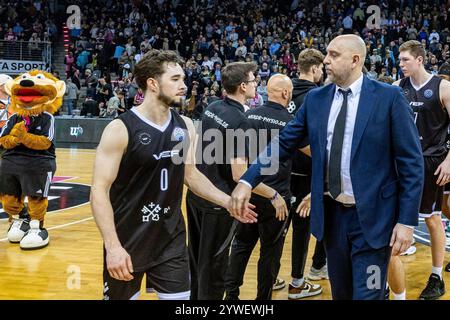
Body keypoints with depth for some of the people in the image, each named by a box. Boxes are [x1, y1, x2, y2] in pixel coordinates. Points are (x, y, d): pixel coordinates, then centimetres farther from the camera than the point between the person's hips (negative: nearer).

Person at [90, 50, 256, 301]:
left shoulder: (185, 126, 2)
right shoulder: (120, 129, -16)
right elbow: (99, 190, -17)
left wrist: (228, 202, 3)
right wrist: (113, 246, -25)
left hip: (172, 239, 5)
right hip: (128, 241, -4)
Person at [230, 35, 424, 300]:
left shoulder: (389, 97, -8)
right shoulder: (316, 99, 6)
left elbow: (412, 161, -8)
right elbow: (283, 144, 6)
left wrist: (407, 220, -12)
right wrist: (248, 181, -6)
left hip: (372, 217, -4)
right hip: (331, 214, 5)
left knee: (367, 295, -2)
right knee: (340, 293, 17)